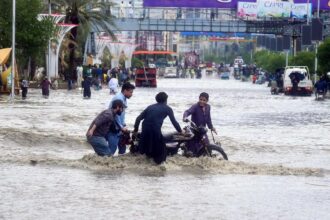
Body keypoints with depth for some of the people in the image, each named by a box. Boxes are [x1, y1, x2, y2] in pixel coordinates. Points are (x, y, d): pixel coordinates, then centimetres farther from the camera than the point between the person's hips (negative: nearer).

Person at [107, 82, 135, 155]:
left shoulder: (123, 99, 11)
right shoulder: (119, 98, -19)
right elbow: (116, 114, -22)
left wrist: (123, 126, 6)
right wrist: (122, 127, -15)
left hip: (118, 127, 10)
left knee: (122, 145, 14)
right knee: (113, 146, -13)